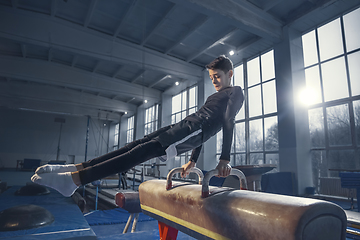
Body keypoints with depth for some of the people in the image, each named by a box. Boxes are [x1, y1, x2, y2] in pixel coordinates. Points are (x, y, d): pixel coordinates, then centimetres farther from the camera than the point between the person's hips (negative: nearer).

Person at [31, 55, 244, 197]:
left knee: (144, 151, -24)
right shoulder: (215, 97, 34)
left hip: (193, 130, -8)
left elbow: (229, 122, -8)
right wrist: (193, 161, 26)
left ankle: (74, 179, -30)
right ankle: (76, 168, -8)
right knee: (136, 146, -6)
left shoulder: (235, 93, 9)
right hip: (185, 126, 8)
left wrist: (225, 159, -22)